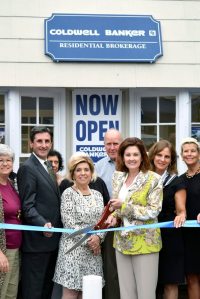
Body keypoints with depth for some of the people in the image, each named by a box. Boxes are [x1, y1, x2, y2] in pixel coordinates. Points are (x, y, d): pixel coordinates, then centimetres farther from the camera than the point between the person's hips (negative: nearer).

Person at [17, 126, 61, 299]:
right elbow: (27, 206, -17)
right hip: (36, 239, -9)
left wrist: (51, 226, 10)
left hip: (51, 238, 9)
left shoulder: (47, 168, 18)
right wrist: (43, 224, -31)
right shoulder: (27, 168, -11)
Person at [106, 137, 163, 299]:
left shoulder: (153, 179, -10)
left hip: (145, 243, -6)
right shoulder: (118, 178, 8)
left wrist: (124, 206, -18)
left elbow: (153, 211, -15)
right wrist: (114, 216, -4)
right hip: (122, 242, 6)